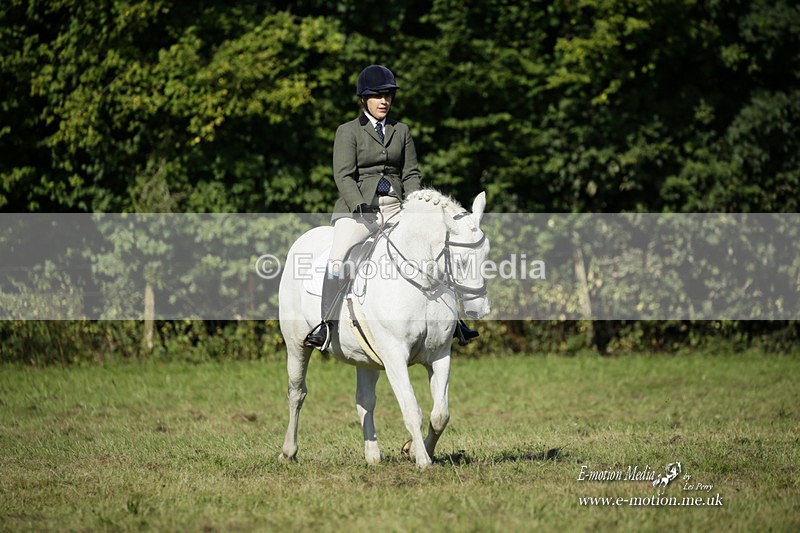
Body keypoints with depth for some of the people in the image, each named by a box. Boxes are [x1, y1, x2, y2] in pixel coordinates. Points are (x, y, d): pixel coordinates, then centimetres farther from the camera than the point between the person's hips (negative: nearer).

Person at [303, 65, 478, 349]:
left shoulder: (401, 131, 16)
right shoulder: (348, 132, 4)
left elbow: (411, 174, 12)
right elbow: (344, 176, -7)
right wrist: (360, 206, -22)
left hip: (395, 207, 4)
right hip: (357, 207, -4)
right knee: (339, 257, -27)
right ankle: (326, 324, -24)